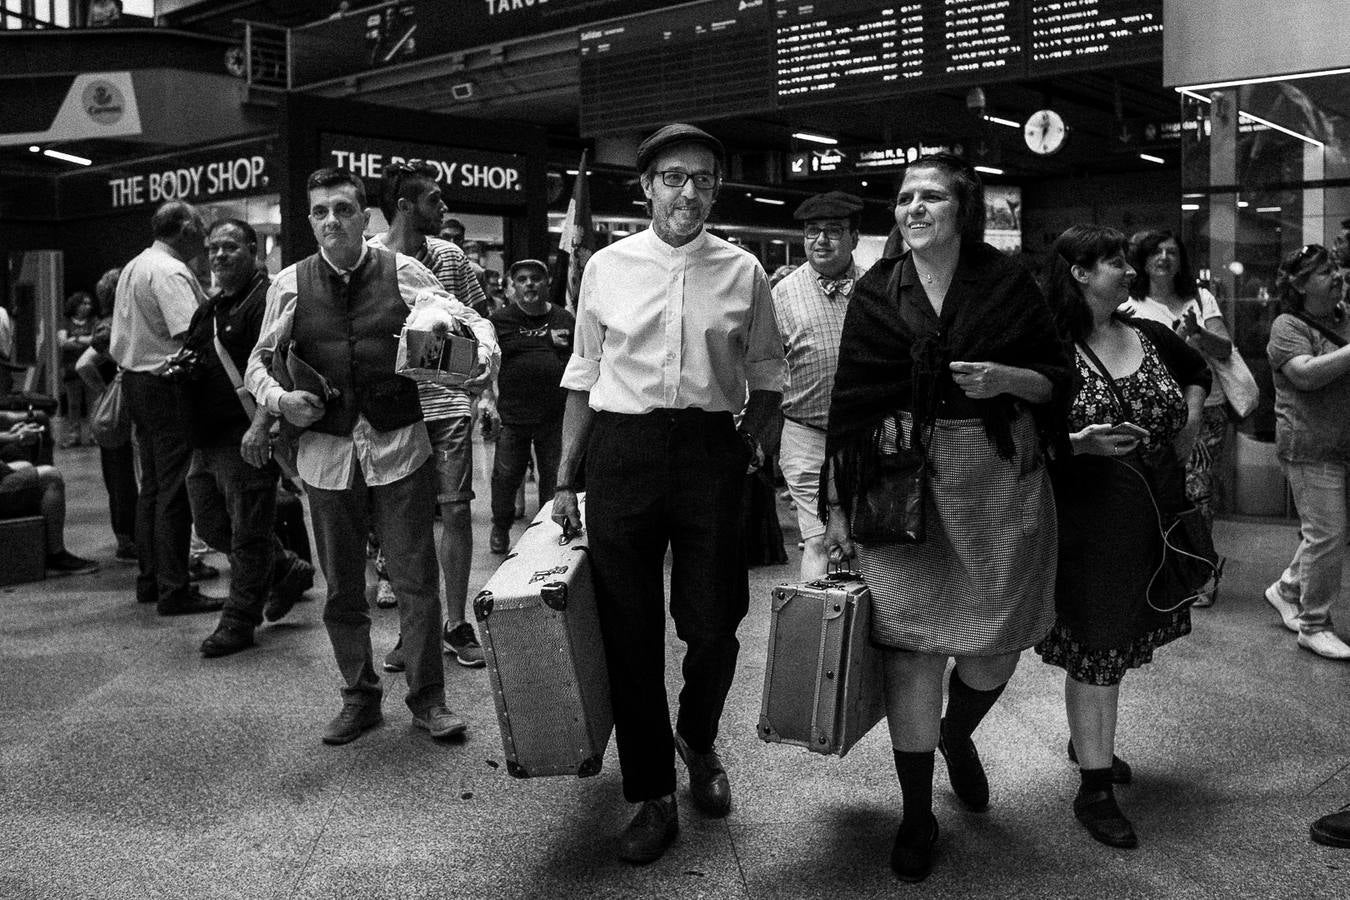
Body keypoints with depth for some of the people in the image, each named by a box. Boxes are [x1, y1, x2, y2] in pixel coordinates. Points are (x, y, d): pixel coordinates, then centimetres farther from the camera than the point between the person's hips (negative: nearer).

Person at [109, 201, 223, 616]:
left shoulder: (132, 267, 15)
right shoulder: (171, 272, -15)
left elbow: (119, 339, 19)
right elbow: (191, 333, -26)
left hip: (134, 378, 10)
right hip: (167, 385, -10)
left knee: (153, 484, 16)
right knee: (175, 488, -5)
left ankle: (149, 580, 24)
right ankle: (174, 590, -1)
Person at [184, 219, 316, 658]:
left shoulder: (268, 299, -11)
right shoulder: (208, 311, 19)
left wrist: (260, 425, -30)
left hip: (247, 440, -10)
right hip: (207, 440, 10)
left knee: (248, 533, 0)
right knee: (210, 524, 16)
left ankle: (239, 622, 12)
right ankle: (290, 570, 31)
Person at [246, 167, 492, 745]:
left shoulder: (402, 273, -1)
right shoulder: (290, 285, 4)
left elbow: (468, 320, 2)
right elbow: (259, 360, 12)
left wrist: (480, 354, -19)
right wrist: (278, 399, -7)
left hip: (399, 445, -2)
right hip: (326, 452, 2)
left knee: (416, 578, 3)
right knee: (342, 586, 12)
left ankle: (427, 698, 18)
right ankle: (359, 698, 28)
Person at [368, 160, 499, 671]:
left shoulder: (450, 257, 5)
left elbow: (474, 317, 13)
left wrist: (487, 351, -6)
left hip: (447, 403, 2)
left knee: (457, 512, 1)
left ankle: (456, 624, 16)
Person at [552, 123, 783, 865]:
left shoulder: (742, 272, 4)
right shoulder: (607, 266, 4)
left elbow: (766, 375, 8)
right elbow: (582, 375, 8)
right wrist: (565, 480, 7)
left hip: (711, 449, 0)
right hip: (620, 449, 0)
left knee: (713, 622, 4)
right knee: (629, 629, 5)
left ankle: (698, 741, 37)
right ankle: (653, 797, 22)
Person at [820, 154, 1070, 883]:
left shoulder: (1005, 282, 1)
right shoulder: (877, 292, 2)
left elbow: (1058, 377, 6)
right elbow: (849, 404, 2)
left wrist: (1007, 378, -16)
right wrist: (835, 507, -1)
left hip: (999, 478, 1)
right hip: (905, 482, 0)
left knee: (997, 642, 8)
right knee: (911, 646, -1)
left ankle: (956, 735, 43)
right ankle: (917, 816, 16)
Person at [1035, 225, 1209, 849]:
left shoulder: (1148, 336, 7)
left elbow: (1197, 371, 27)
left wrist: (1188, 431, 14)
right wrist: (1078, 443, -28)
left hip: (1154, 514, 6)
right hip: (1088, 517, -6)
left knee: (1121, 636, 17)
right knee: (1093, 645, -2)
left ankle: (1088, 740, 39)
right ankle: (1094, 787, 7)